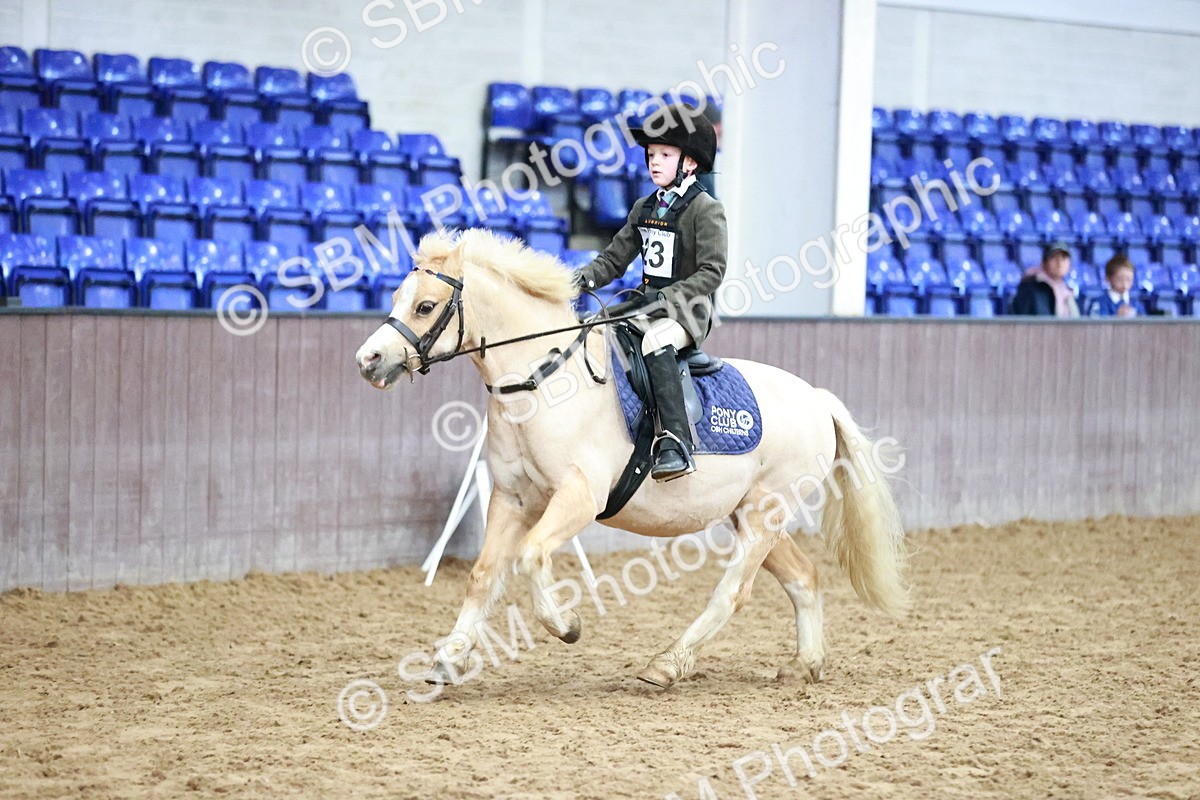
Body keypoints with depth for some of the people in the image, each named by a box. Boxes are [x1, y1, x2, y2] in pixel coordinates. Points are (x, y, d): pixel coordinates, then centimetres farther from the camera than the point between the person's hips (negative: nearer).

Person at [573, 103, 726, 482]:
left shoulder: (706, 210, -8)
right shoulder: (644, 208, 15)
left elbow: (711, 273, -15)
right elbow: (616, 257, 16)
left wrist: (665, 299, -24)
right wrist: (586, 277, -5)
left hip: (688, 309, -8)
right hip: (649, 304, 8)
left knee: (655, 340, -37)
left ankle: (675, 443, -45)